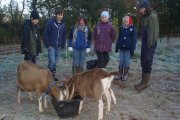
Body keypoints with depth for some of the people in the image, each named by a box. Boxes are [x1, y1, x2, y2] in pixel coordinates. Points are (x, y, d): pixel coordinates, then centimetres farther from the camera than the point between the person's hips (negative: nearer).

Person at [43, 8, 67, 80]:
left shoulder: (63, 24, 6)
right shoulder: (51, 22, -9)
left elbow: (64, 35, 12)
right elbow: (46, 34, -8)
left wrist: (62, 45, 7)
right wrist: (48, 45, -9)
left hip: (58, 46, 5)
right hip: (51, 46, -5)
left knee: (56, 62, 10)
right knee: (52, 61, -10)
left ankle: (53, 75, 22)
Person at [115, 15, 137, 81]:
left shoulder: (133, 28, -4)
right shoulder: (121, 28, 8)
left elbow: (134, 39, -6)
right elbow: (119, 38, 12)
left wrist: (132, 49, -11)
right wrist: (117, 47, 8)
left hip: (128, 48, -3)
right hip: (121, 47, 4)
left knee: (127, 61, 4)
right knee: (121, 61, 7)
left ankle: (125, 75, 13)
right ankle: (120, 74, 14)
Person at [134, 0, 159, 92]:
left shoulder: (152, 17, -13)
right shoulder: (144, 17, 14)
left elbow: (153, 32, -18)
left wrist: (149, 45, -19)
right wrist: (144, 44, 9)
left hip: (149, 45, -9)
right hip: (144, 44, 9)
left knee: (147, 63, -2)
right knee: (143, 63, 13)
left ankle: (145, 83, 6)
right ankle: (143, 81, 24)